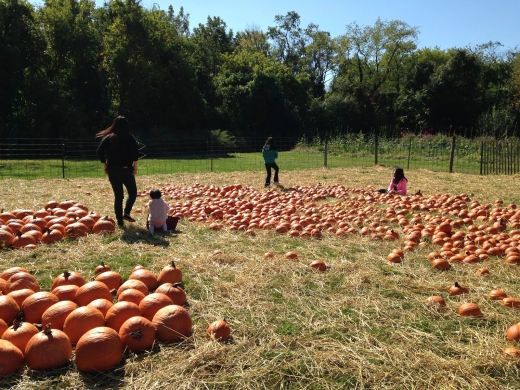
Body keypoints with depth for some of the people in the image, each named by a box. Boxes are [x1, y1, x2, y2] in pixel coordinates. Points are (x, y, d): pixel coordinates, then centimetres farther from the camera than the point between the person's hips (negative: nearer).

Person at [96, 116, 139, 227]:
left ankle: (120, 220, 9)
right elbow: (135, 151, -18)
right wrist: (135, 166, -10)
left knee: (118, 196, 11)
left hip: (112, 170, 3)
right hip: (126, 170, -3)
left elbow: (100, 152, -2)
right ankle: (126, 213, -6)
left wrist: (105, 166, 5)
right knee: (133, 192, 13)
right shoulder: (129, 138, -2)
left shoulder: (108, 138, 7)